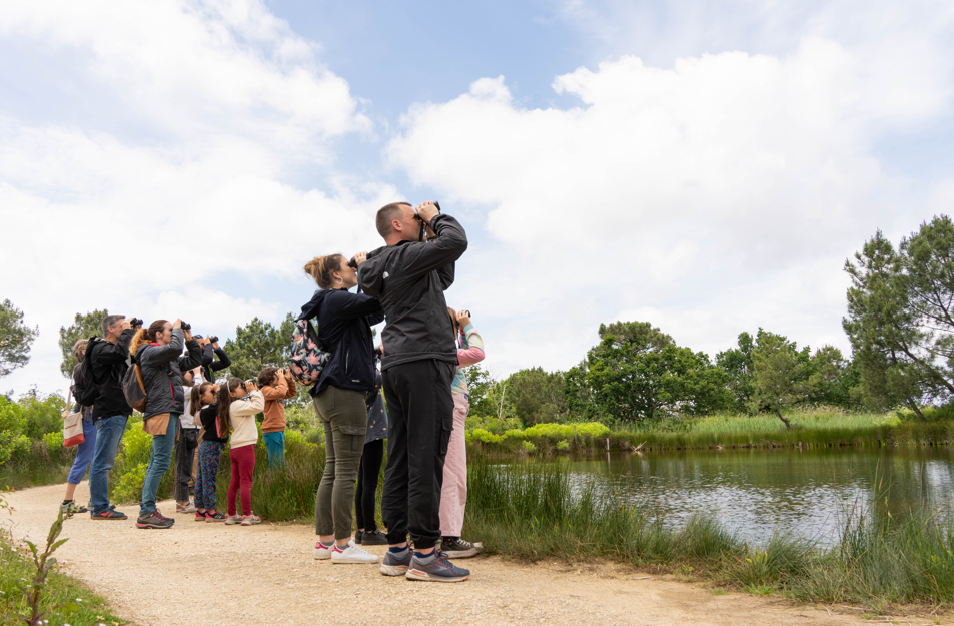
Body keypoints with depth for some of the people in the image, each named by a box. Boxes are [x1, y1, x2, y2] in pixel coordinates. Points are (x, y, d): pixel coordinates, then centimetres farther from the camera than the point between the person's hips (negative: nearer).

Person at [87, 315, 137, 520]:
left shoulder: (113, 350, 24)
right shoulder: (100, 349, -7)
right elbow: (121, 352, -27)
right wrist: (128, 332, -13)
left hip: (118, 412, 10)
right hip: (109, 412, -10)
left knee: (103, 461, 16)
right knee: (103, 461, -7)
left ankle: (98, 502, 24)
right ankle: (99, 507, -4)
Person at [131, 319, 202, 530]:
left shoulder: (169, 358, 23)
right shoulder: (150, 352, -4)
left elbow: (194, 360, 30)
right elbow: (174, 348, -23)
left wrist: (189, 339, 19)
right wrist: (177, 329, -6)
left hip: (169, 412, 10)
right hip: (161, 411, -10)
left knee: (156, 462, 9)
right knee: (161, 461, -13)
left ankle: (147, 511, 13)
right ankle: (146, 513, -12)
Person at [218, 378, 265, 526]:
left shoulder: (236, 406, 17)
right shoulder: (237, 405, -12)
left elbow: (255, 408, 23)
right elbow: (258, 407, -22)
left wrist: (255, 391, 17)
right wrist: (254, 392, -11)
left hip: (235, 447, 9)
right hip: (245, 447, -9)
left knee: (234, 482, 11)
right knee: (246, 481, -5)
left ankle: (232, 515, 17)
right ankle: (247, 516, -1)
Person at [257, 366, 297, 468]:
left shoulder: (275, 390, 18)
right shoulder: (266, 390, -10)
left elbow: (292, 393, 25)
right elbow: (281, 393, -28)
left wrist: (289, 379, 12)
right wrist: (282, 379, -15)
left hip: (279, 430, 10)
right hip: (272, 430, -10)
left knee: (280, 462, 12)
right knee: (276, 463, -10)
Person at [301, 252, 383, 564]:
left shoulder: (329, 304, 23)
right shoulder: (336, 300, -7)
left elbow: (375, 313, 26)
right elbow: (379, 298, -19)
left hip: (329, 393, 10)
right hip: (345, 390, -10)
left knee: (332, 470, 11)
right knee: (346, 471, -7)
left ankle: (324, 540, 15)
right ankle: (342, 544, -2)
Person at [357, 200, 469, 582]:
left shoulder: (386, 267, 23)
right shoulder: (404, 255, -5)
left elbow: (443, 278, 30)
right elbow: (456, 241, -16)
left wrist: (430, 228, 23)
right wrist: (435, 218, 3)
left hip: (395, 367, 10)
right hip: (423, 363, -10)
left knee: (400, 459, 8)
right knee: (426, 457, -9)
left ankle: (396, 550, 12)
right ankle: (423, 553, -6)